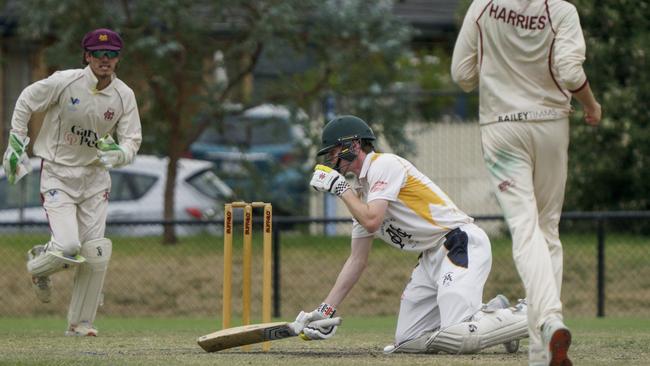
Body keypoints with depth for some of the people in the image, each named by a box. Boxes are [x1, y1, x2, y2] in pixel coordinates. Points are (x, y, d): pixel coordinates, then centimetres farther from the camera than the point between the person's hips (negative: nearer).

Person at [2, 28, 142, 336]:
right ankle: (37, 265, 20)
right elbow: (27, 101, 0)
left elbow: (132, 140, 0)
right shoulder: (64, 82, -14)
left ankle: (81, 323, 11)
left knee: (95, 253, -3)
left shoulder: (124, 95, -5)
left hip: (95, 175, 4)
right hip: (57, 173, -4)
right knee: (68, 246, -17)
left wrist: (119, 153, -23)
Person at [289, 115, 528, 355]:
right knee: (407, 342, 4)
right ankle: (493, 312, 12)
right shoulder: (361, 191, 19)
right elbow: (358, 260, 19)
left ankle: (529, 318, -7)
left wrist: (340, 187, -6)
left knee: (456, 340, -25)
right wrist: (326, 310, 13)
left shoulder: (385, 165, -8)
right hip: (431, 258, 10)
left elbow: (372, 222, -21)